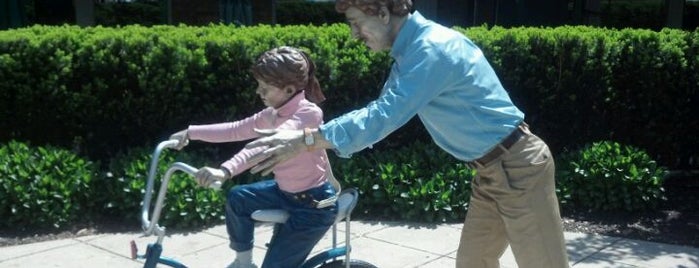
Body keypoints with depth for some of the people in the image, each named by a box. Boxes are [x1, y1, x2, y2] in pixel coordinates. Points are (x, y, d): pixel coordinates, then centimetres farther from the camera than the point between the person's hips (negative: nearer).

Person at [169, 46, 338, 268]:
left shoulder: (308, 114, -28)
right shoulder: (274, 114, 0)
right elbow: (237, 130, 10)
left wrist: (226, 171, -56)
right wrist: (191, 132, 5)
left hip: (314, 206, -9)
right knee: (237, 198, 9)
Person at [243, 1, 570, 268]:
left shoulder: (433, 47, -24)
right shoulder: (410, 52, 8)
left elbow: (385, 115, -29)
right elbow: (382, 111, 14)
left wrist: (305, 139, -26)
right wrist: (315, 137, 8)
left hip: (518, 167, -9)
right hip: (491, 172, 9)